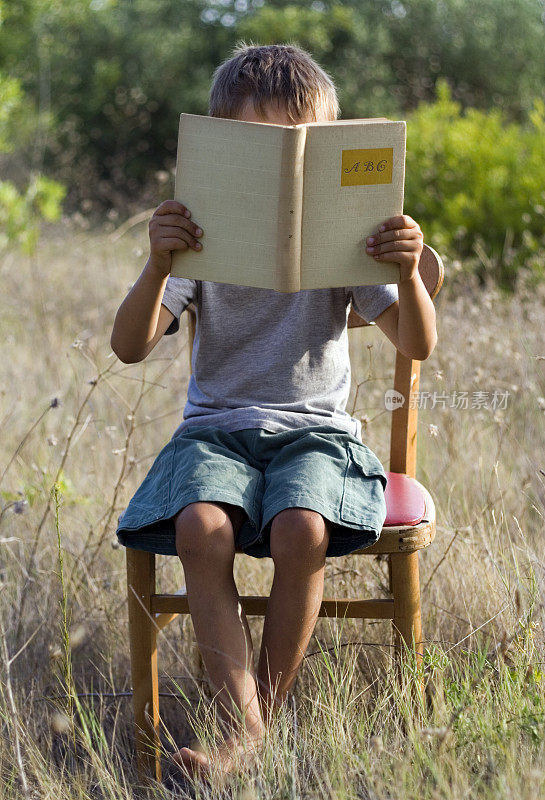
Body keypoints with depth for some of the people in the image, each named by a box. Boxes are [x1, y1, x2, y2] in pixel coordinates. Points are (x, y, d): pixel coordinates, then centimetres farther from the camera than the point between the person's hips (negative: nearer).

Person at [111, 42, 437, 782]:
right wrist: (159, 265, -27)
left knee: (301, 531, -32)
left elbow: (418, 346, -5)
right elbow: (130, 348, -9)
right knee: (199, 527, -32)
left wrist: (408, 273, -25)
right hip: (217, 427, 1)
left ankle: (268, 711, -14)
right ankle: (241, 722, -25)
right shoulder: (202, 235, 2)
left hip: (314, 428, 0)